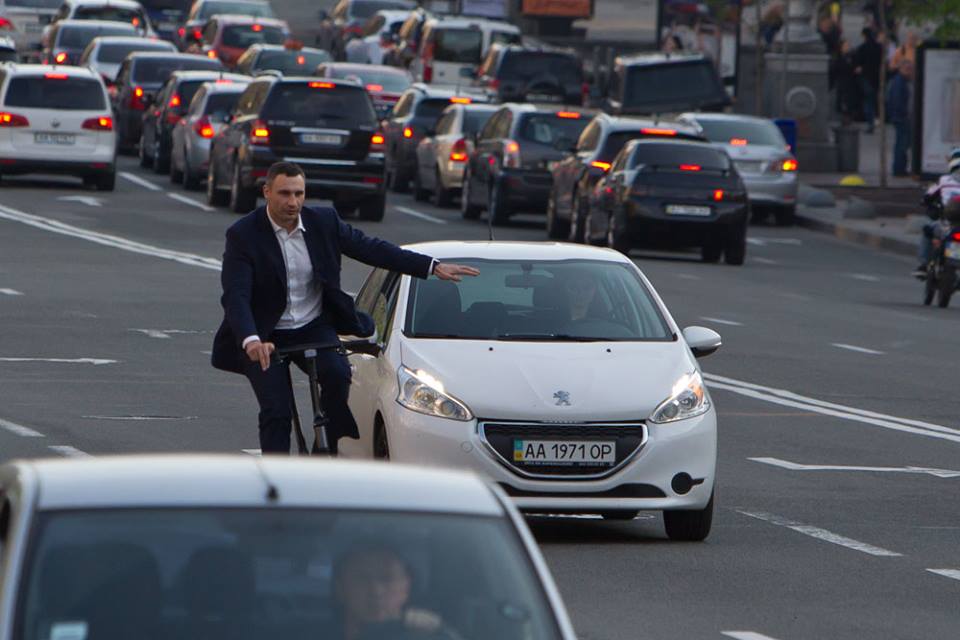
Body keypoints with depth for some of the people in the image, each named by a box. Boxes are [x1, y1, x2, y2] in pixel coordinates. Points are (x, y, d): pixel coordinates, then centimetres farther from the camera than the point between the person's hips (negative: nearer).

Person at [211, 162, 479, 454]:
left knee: (337, 373, -26)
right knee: (276, 411, -15)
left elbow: (370, 248, 3)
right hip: (266, 336, -2)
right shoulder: (243, 235, -14)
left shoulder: (323, 222, -3)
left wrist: (433, 267, -5)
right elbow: (235, 295, -24)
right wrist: (251, 341, -43)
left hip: (314, 327, 2)